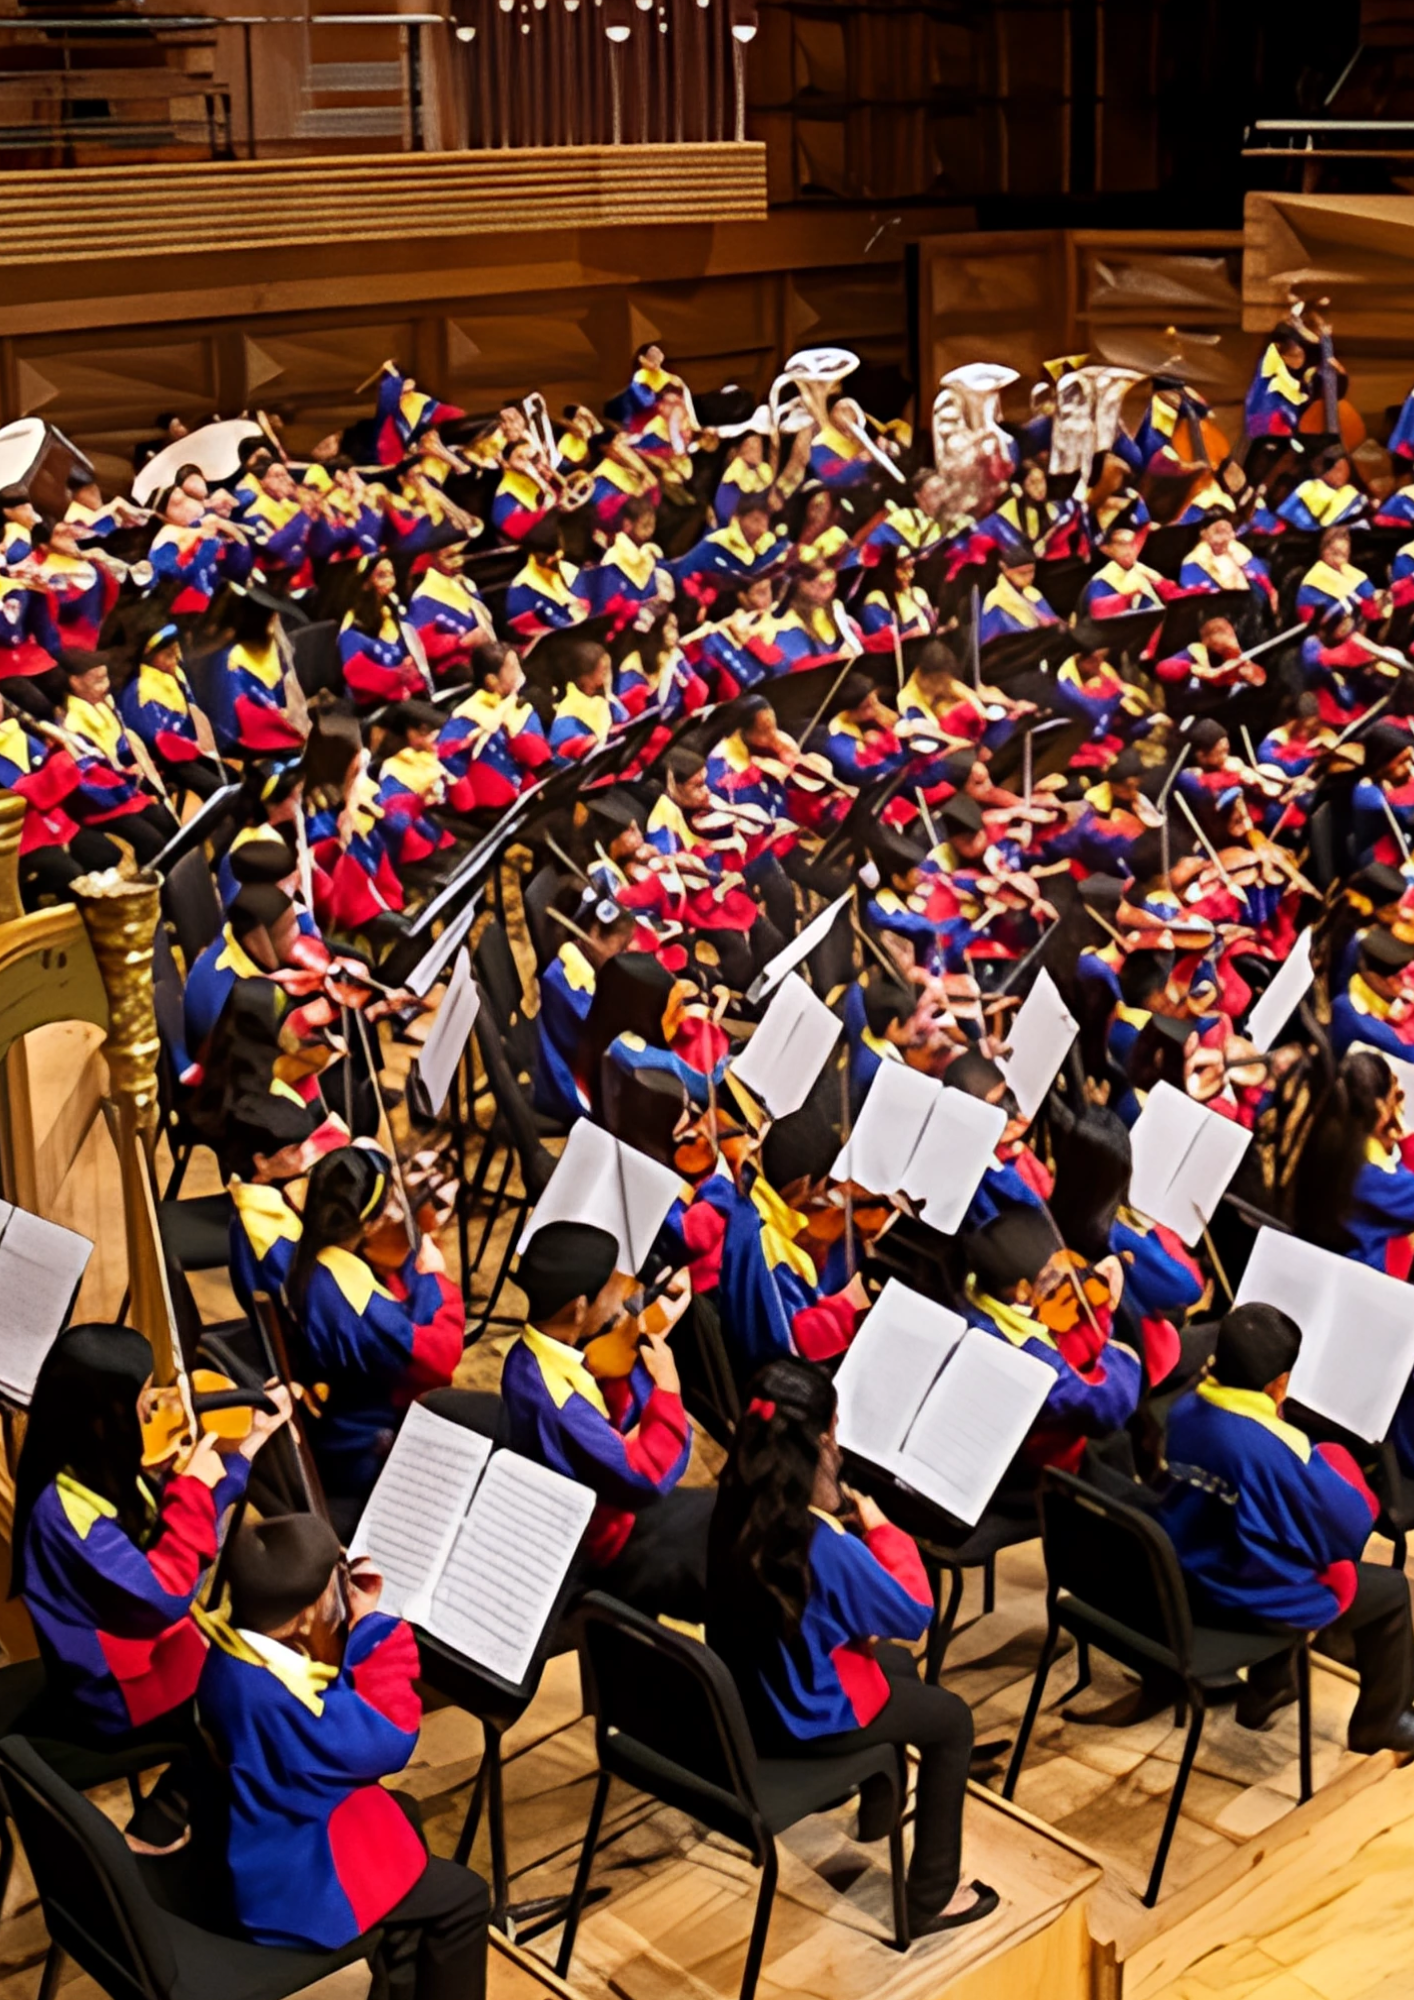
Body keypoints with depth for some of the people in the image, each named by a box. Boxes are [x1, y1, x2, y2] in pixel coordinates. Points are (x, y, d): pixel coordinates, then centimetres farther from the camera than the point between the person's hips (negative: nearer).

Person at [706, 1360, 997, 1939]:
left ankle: (878, 1809, 50)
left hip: (748, 1692, 7)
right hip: (803, 1716, -7)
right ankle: (932, 1897, 22)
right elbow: (914, 1614, -16)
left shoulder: (735, 1508, -10)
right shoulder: (827, 1547, -33)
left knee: (897, 1664, 30)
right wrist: (880, 1528, -9)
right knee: (951, 1719, 15)